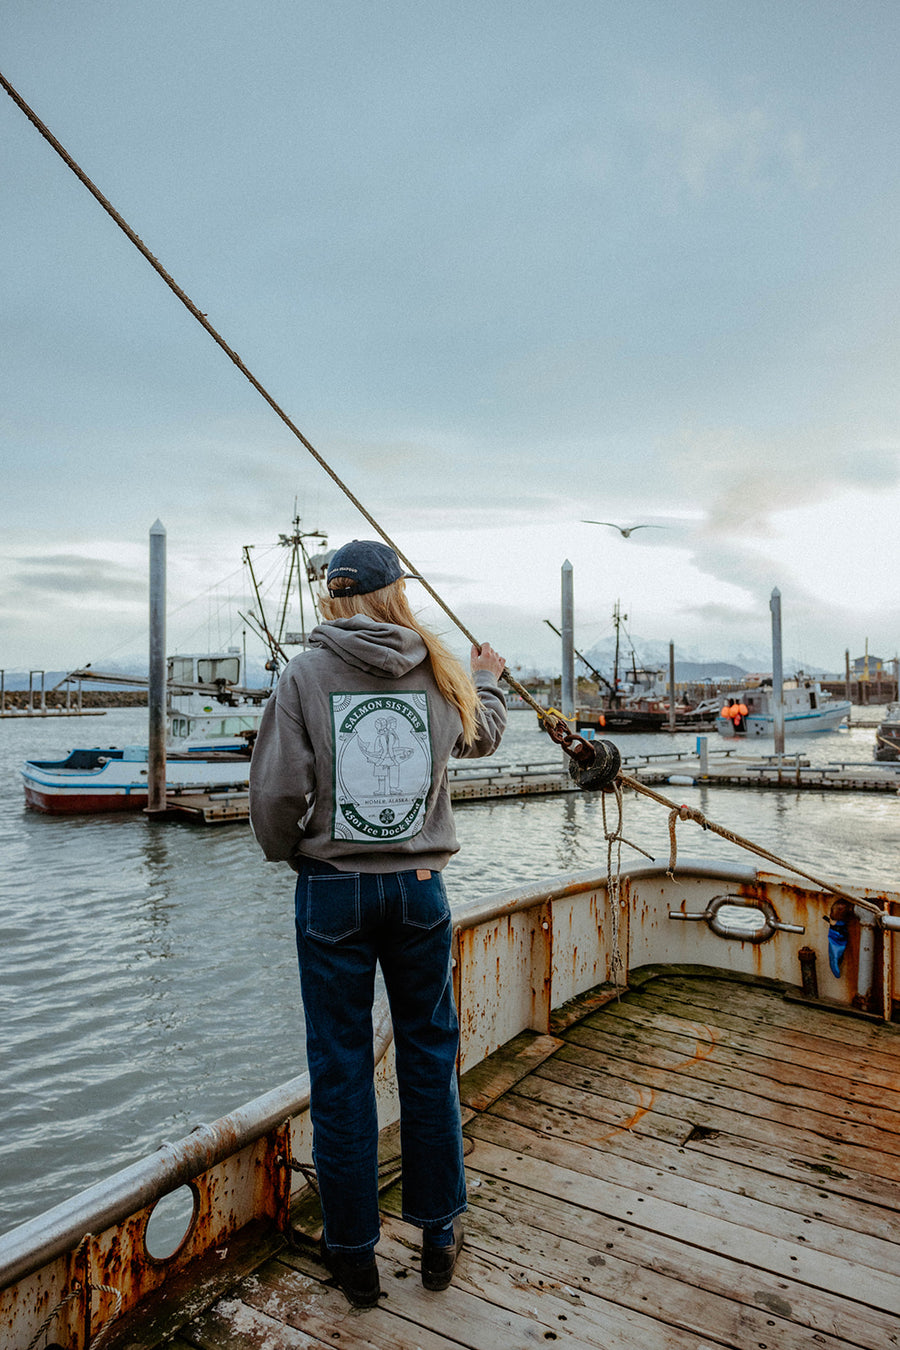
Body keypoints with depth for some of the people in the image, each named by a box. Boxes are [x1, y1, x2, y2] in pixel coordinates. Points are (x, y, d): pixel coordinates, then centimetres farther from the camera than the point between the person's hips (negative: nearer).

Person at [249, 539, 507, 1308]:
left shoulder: (307, 673, -9)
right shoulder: (439, 673, 0)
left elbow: (277, 791, -14)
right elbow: (483, 734, 20)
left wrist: (288, 852, 7)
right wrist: (488, 679, 40)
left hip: (333, 890, -2)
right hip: (418, 887, 2)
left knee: (342, 1070, 11)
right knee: (430, 1058, 17)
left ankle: (354, 1254, 28)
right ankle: (439, 1236, 33)